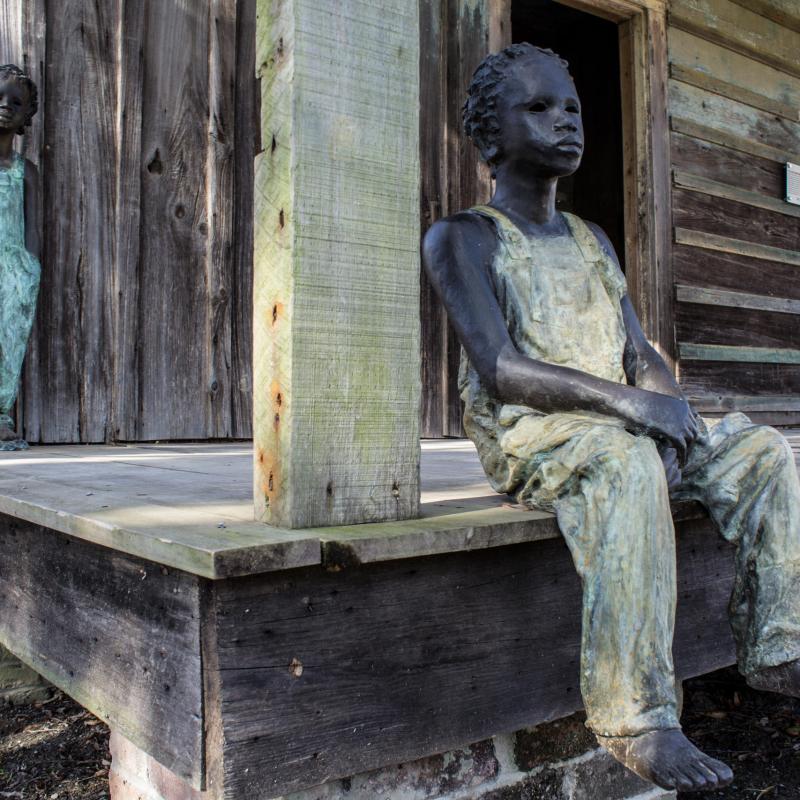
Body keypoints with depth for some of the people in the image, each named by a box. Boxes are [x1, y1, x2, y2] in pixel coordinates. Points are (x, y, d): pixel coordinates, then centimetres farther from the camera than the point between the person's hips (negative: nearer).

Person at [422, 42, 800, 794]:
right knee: (626, 462, -36)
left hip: (621, 424, 7)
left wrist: (666, 407, -11)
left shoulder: (592, 240, 21)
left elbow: (642, 354, 12)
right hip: (524, 433, -7)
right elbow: (500, 369, -15)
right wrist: (624, 400, -25)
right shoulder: (461, 237, -1)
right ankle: (635, 718, -34)